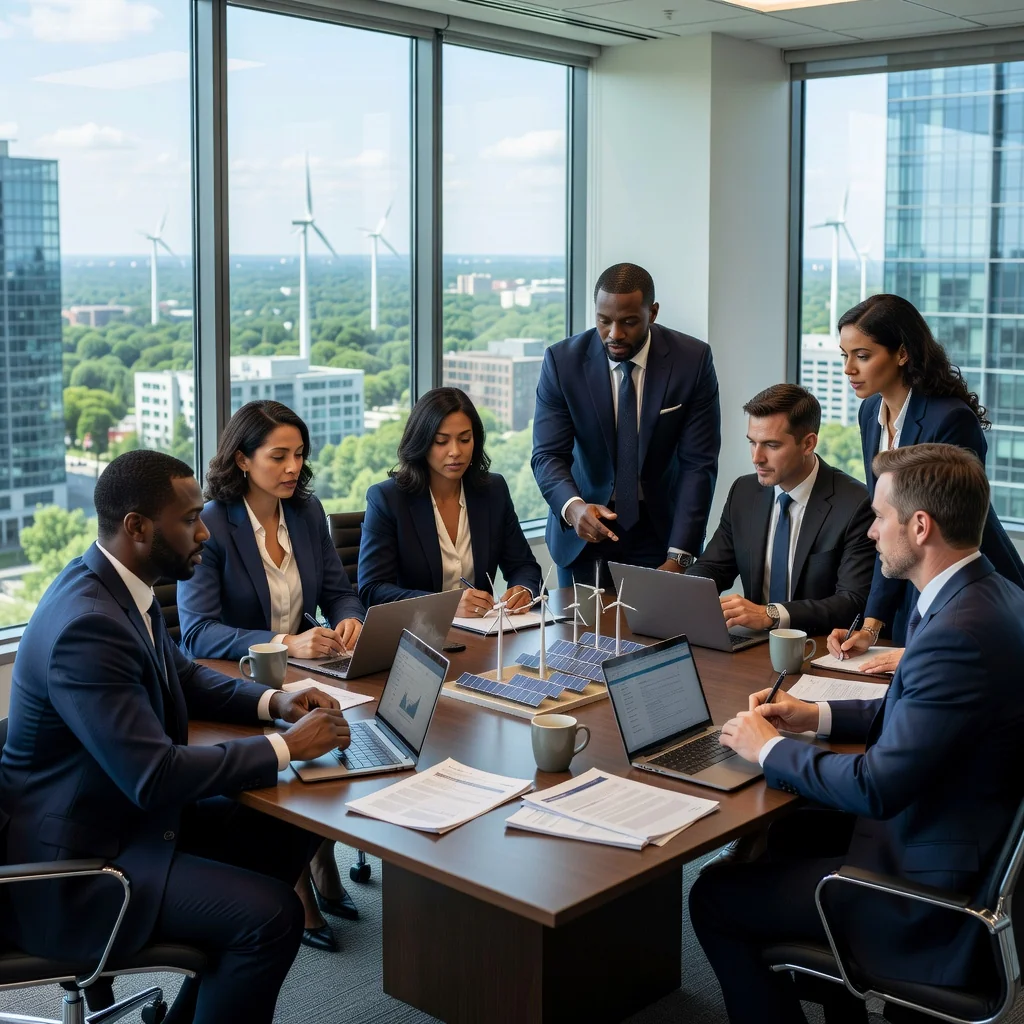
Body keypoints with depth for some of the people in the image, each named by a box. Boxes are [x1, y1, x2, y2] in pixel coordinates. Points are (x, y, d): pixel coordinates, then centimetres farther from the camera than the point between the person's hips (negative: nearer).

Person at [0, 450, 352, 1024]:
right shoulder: (87, 626, -28)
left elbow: (184, 676, 18)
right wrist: (286, 748, -21)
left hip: (130, 810, 10)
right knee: (272, 914, -19)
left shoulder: (118, 587, 2)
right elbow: (155, 776, -31)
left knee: (290, 832, 10)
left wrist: (272, 702, 1)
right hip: (75, 866, -10)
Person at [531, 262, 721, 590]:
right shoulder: (562, 361, -12)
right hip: (584, 528, 0)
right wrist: (573, 507, -37)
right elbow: (548, 455, -15)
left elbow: (698, 464, -14)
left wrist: (678, 558, -21)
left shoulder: (693, 360, -13)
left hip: (661, 530, 0)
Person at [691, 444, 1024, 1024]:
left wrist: (769, 748, -13)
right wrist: (817, 715, 7)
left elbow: (877, 788, -28)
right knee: (789, 830, 25)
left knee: (714, 898, -3)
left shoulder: (959, 632, -29)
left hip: (929, 891, -10)